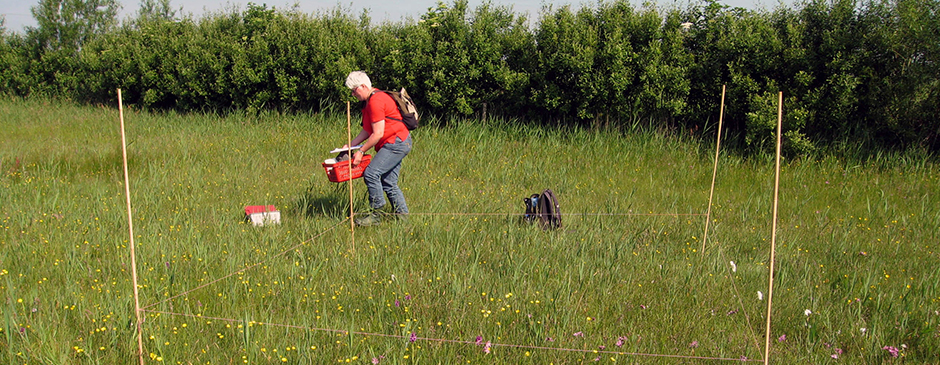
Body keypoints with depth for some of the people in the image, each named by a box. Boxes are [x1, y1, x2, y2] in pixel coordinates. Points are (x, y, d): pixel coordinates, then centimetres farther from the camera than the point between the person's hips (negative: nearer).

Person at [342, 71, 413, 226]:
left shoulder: (376, 101, -17)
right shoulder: (371, 100, 17)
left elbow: (378, 133, -19)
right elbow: (367, 130, 20)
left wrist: (361, 151, -12)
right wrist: (350, 145, 14)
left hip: (396, 143, -11)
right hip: (398, 143, 11)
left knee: (371, 173, -16)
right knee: (388, 182, 10)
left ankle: (376, 214, -9)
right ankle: (402, 214, 16)